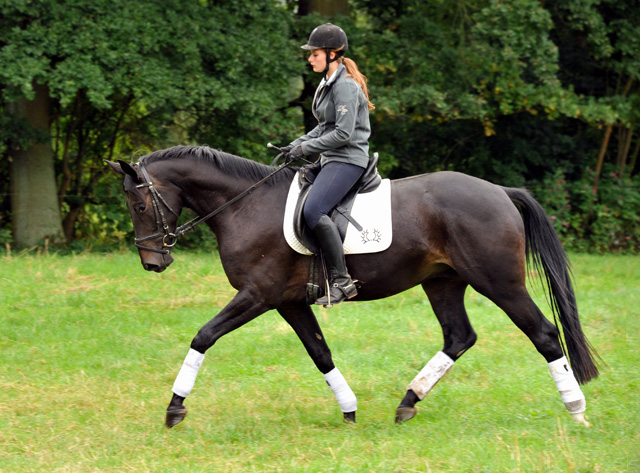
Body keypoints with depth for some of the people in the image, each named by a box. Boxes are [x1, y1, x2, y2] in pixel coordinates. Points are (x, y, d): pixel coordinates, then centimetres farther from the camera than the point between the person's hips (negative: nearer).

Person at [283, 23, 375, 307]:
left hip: (347, 160, -11)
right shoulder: (329, 83, 16)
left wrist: (306, 148, -14)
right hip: (331, 159, 11)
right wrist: (296, 145, 11)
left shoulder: (345, 86, -15)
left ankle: (341, 281, -24)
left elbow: (343, 133, -21)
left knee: (313, 210, -27)